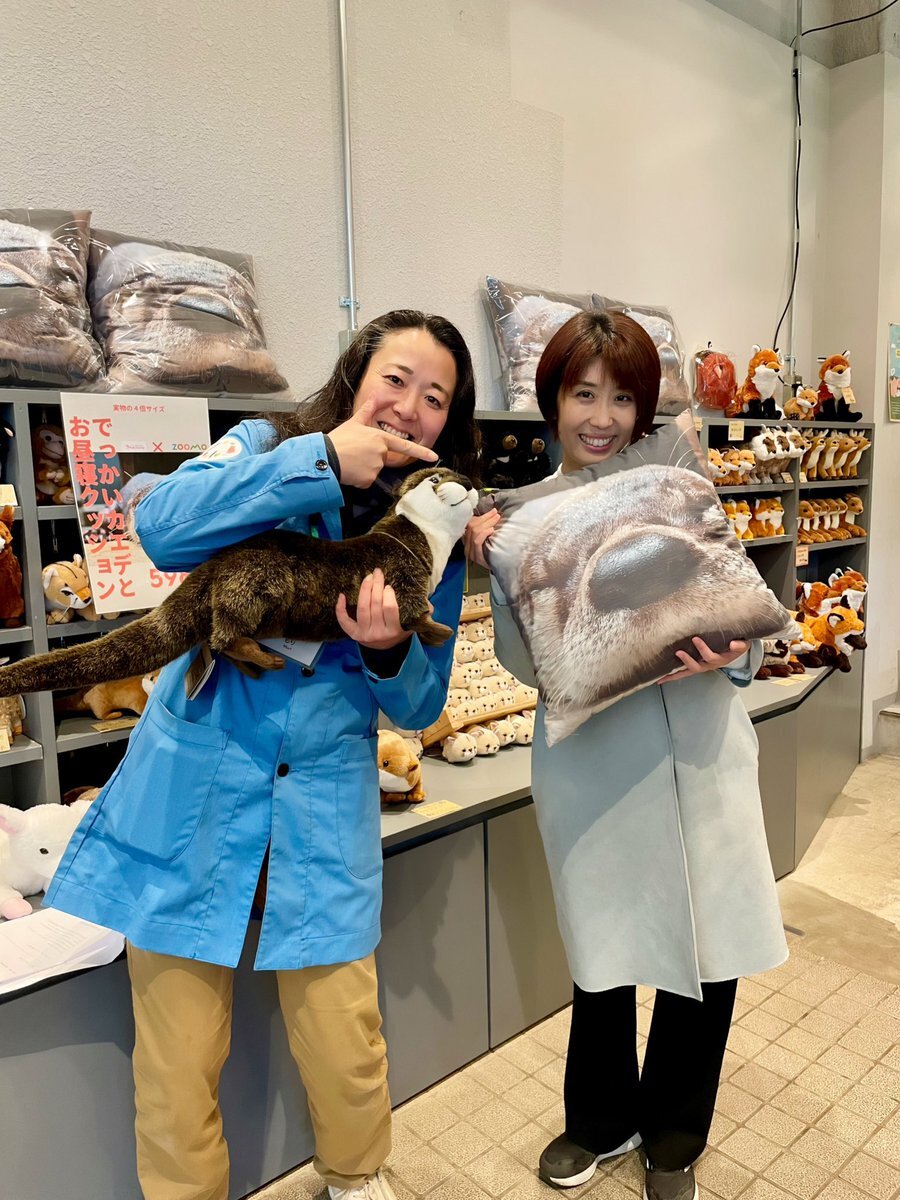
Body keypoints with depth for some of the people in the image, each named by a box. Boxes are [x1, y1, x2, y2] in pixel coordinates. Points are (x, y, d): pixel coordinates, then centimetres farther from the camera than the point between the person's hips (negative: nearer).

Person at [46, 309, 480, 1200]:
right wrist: (323, 459, -21)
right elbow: (162, 526, -20)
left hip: (325, 816, 2)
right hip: (192, 796, -1)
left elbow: (418, 707, 6)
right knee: (175, 1064, 8)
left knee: (345, 1051, 7)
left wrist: (391, 651, -17)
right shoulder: (267, 449, 1)